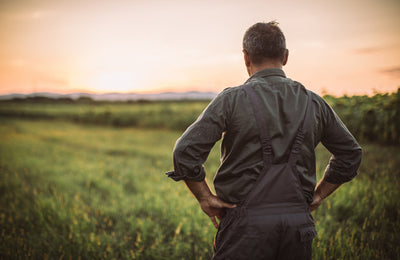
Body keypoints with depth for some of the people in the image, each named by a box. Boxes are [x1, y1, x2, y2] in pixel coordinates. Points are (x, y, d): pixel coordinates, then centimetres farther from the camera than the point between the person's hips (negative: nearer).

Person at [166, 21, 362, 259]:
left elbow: (185, 151, -13)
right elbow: (350, 153, 17)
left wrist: (205, 197, -2)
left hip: (248, 222, -4)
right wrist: (318, 194, 19)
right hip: (299, 222, 4)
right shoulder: (314, 103, 6)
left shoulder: (232, 100, -7)